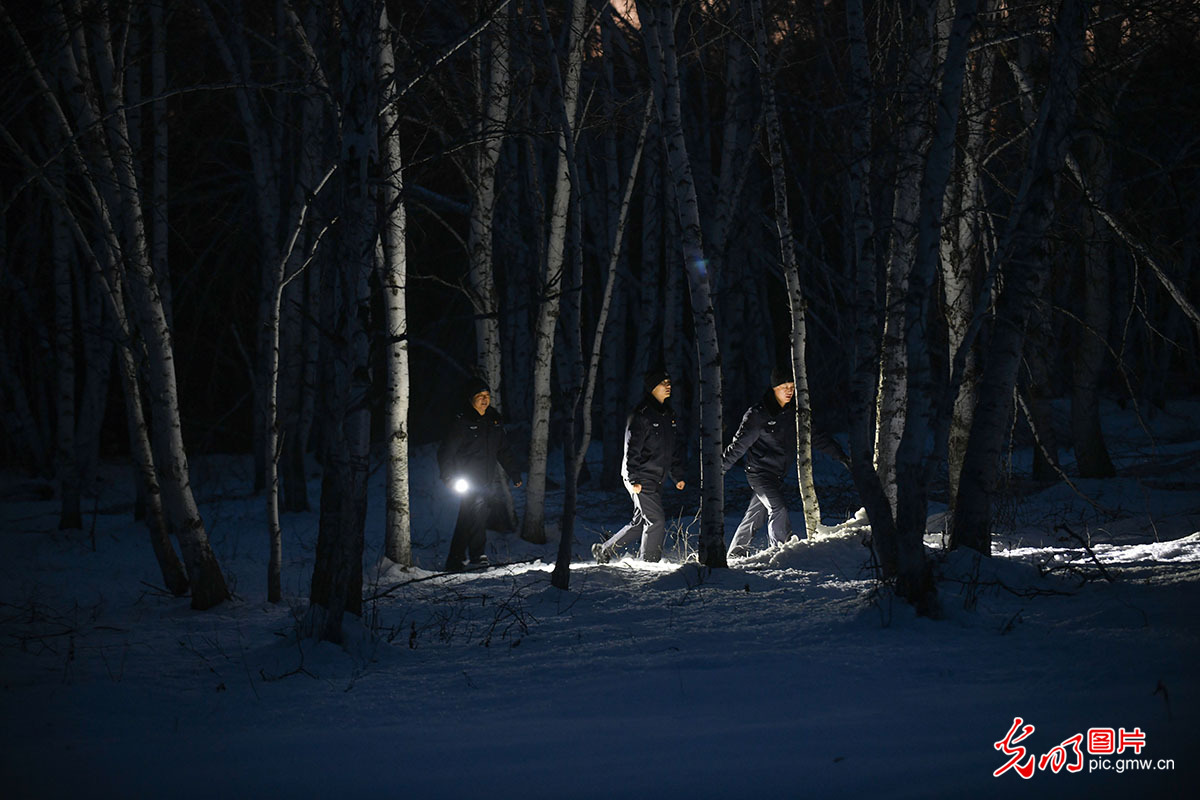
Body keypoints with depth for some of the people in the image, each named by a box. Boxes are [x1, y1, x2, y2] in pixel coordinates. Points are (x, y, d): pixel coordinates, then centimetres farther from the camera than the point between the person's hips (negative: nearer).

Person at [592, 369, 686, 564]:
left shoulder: (668, 414, 14)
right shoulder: (640, 415, -13)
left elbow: (675, 447, 22)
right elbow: (631, 449, -16)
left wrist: (678, 475, 16)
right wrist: (634, 480, -21)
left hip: (656, 480, 9)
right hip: (641, 480, -9)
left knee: (641, 522, 13)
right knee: (656, 521, -11)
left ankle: (604, 550, 25)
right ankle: (649, 562, -1)